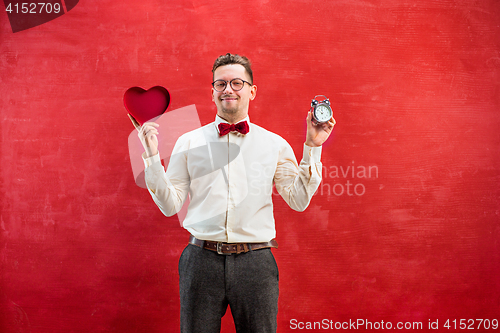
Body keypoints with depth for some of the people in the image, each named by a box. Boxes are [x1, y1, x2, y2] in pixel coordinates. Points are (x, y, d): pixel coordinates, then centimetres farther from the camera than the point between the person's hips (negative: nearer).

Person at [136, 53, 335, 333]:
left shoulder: (274, 144, 6)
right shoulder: (189, 142, 6)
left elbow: (299, 201, 1)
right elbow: (171, 206, 2)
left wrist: (312, 148, -4)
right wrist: (152, 156, -6)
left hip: (255, 261, 0)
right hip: (202, 259, 0)